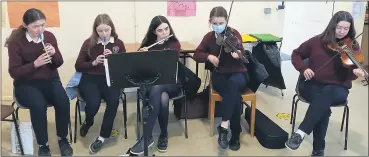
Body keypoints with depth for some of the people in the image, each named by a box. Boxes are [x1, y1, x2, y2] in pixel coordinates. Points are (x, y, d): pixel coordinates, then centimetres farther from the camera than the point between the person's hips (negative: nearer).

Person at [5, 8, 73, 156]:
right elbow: (14, 72, -12)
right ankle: (43, 145, -11)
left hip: (50, 79, 3)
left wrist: (54, 53, -17)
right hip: (26, 83, -2)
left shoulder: (49, 36, 0)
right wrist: (35, 64, -26)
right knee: (39, 105, -33)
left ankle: (62, 139, -3)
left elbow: (59, 63, 5)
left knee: (63, 102, -27)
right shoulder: (16, 42, -10)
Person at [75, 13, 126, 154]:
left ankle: (102, 137, -12)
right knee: (93, 103, -30)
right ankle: (87, 122, 10)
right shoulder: (89, 43, 4)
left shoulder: (118, 43, 6)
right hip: (90, 79, 0)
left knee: (114, 101, -32)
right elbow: (78, 66, 4)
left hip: (110, 78, 1)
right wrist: (94, 62, -13)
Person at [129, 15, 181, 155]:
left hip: (170, 83, -1)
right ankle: (163, 135, -14)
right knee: (163, 98, -35)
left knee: (157, 87, -37)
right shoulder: (148, 44, 9)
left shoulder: (174, 44, 3)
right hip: (151, 82, 1)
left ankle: (147, 137, -29)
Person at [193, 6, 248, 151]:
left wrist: (237, 54, -41)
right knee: (235, 96, -31)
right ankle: (235, 135, -20)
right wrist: (208, 56, -16)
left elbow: (241, 54, -16)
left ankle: (224, 125, -34)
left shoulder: (234, 33, -4)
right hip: (219, 75, 1)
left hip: (238, 73, -1)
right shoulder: (209, 37, 4)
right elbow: (197, 55, 4)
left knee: (233, 83, -39)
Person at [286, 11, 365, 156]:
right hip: (313, 85, 0)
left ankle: (301, 132, -41)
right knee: (324, 106, -32)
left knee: (327, 93, -37)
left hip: (338, 88, 0)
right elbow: (296, 54, 11)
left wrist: (355, 72, -27)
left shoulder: (352, 47, 4)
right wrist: (303, 68, -8)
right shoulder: (317, 41, 3)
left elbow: (349, 74, -2)